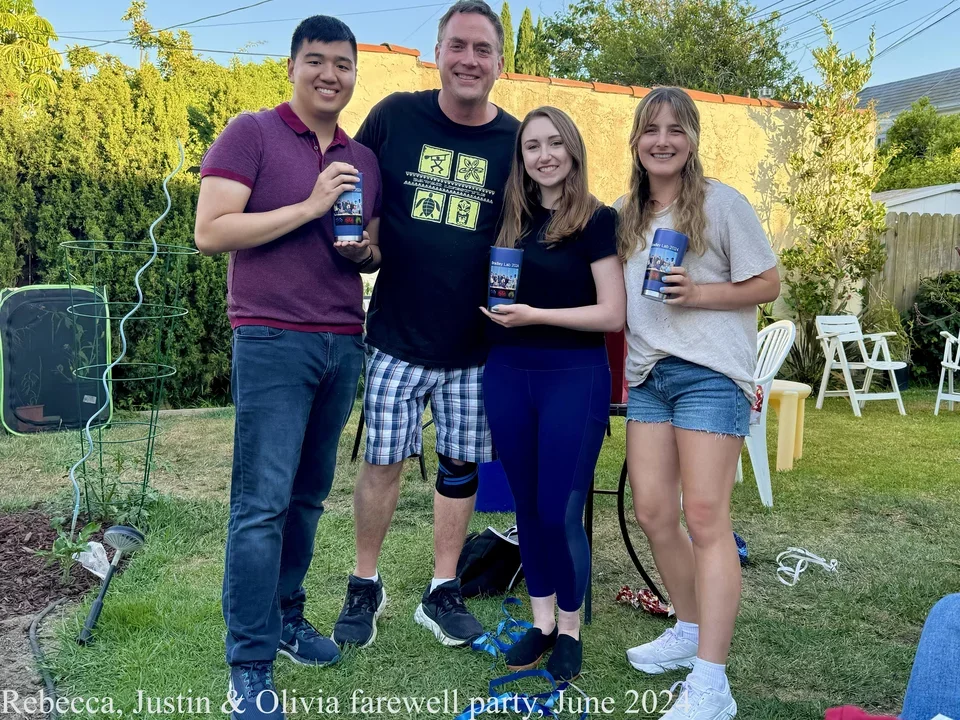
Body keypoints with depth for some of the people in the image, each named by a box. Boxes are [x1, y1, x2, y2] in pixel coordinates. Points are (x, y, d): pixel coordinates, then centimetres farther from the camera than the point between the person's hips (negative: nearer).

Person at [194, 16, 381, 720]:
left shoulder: (364, 158, 16)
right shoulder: (251, 133, -1)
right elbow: (210, 232, -10)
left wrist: (366, 251, 1)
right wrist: (309, 207, -14)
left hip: (343, 344, 6)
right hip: (273, 340, -5)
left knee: (309, 496, 12)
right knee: (263, 502, -6)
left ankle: (287, 616, 29)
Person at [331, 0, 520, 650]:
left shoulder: (516, 141, 0)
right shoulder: (395, 115, -2)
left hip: (474, 346, 1)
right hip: (396, 337, -1)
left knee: (461, 465, 11)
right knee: (382, 462, 6)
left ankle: (443, 593, 28)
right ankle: (365, 586, 28)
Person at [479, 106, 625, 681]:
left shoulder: (598, 219, -4)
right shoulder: (512, 219, 11)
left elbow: (613, 314, -11)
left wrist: (535, 315, -18)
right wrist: (495, 309, -1)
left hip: (574, 377, -5)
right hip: (507, 375, 5)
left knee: (561, 511, -1)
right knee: (528, 505, 12)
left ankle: (570, 629, 20)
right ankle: (542, 621, 27)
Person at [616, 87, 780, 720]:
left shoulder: (723, 203, -1)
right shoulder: (626, 214, 15)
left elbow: (769, 284, -1)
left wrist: (700, 293, -15)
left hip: (709, 372, -6)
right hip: (647, 375, 6)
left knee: (705, 517, -9)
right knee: (652, 511, 5)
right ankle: (690, 631, 27)